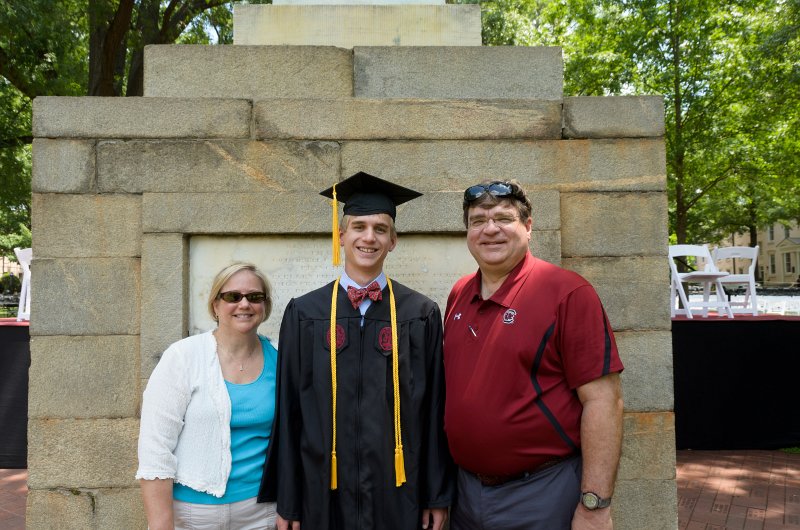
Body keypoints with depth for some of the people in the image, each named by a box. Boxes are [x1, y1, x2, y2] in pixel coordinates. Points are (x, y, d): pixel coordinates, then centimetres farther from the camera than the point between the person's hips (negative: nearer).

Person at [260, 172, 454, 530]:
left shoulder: (421, 315, -2)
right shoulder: (304, 314, -2)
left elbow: (435, 410, 0)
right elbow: (288, 411, 0)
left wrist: (439, 495, 0)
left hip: (399, 495, 0)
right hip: (325, 494, 1)